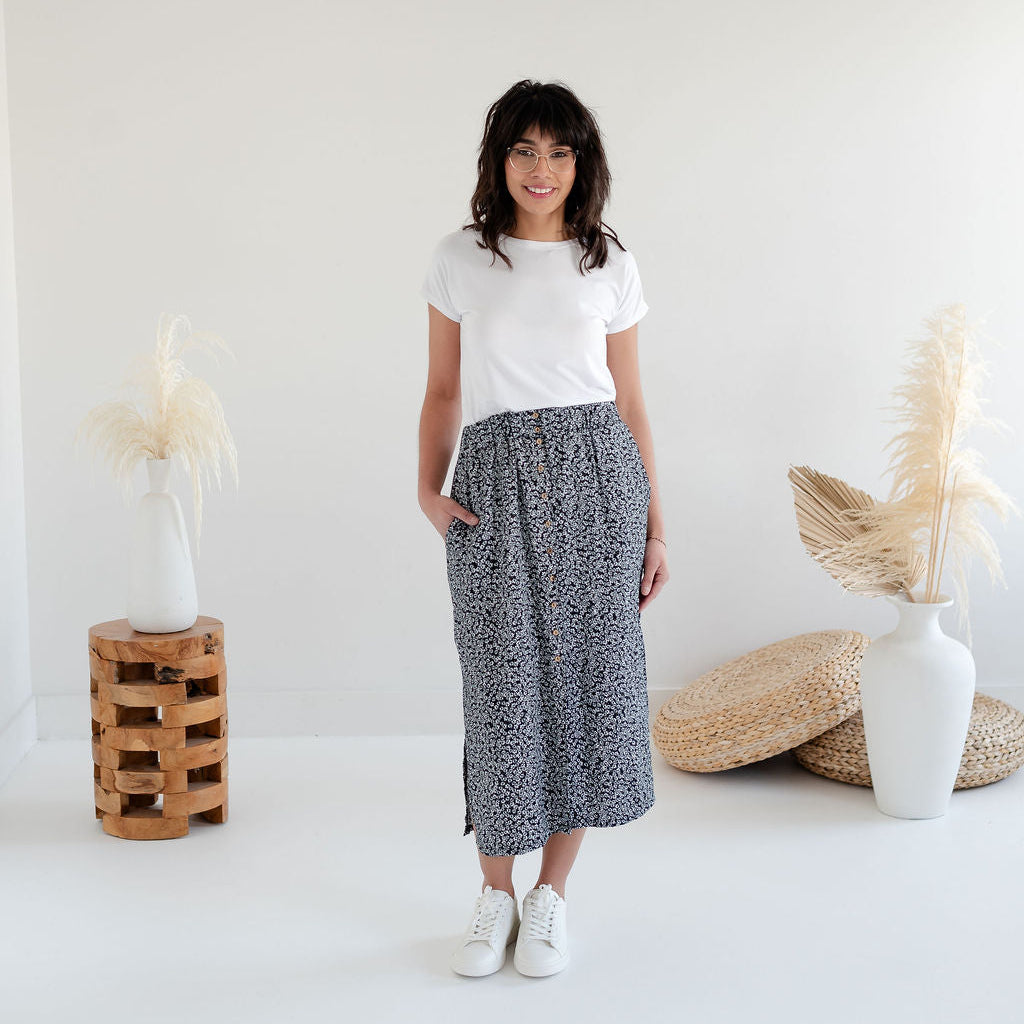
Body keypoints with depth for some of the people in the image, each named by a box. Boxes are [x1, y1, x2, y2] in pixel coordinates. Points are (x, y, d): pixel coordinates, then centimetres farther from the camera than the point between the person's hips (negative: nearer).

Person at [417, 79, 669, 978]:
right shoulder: (459, 260, 6)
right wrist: (429, 487, -7)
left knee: (589, 676, 2)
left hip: (596, 475, 1)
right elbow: (443, 391, 9)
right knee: (503, 686, 1)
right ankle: (496, 894, 19)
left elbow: (630, 403, 9)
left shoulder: (610, 266, 8)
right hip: (495, 483, -1)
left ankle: (551, 895, 18)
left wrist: (655, 527, 6)